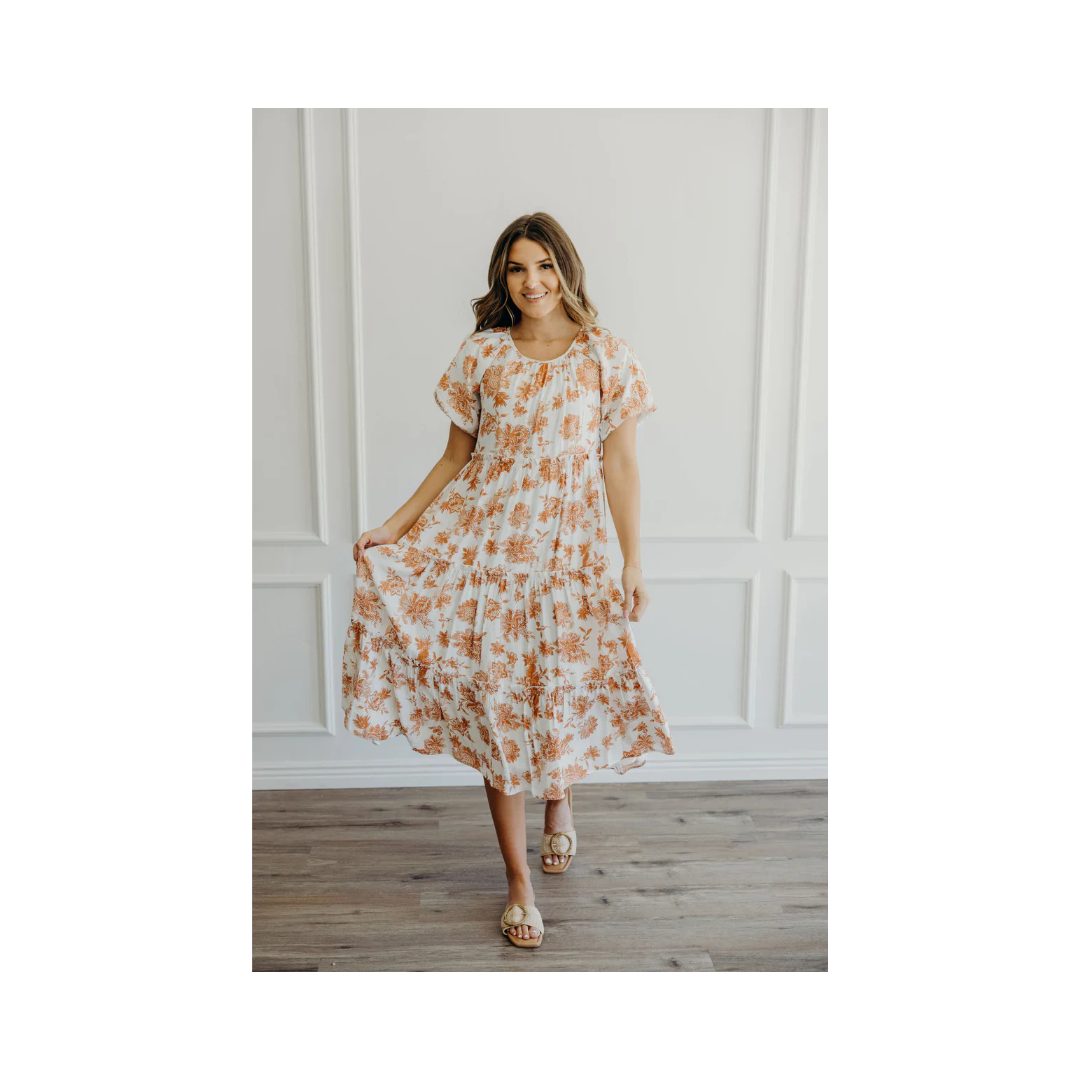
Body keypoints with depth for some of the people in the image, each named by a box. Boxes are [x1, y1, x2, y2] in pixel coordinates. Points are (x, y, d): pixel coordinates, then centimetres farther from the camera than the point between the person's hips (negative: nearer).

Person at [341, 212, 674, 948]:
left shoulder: (606, 357, 1)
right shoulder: (482, 354, 5)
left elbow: (621, 467, -1)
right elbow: (455, 458, 9)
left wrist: (634, 564, -6)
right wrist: (395, 526, 2)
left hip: (567, 549, -1)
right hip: (483, 544, 1)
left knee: (563, 692, 4)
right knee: (496, 700, 2)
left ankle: (561, 799, 42)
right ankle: (520, 881, 16)